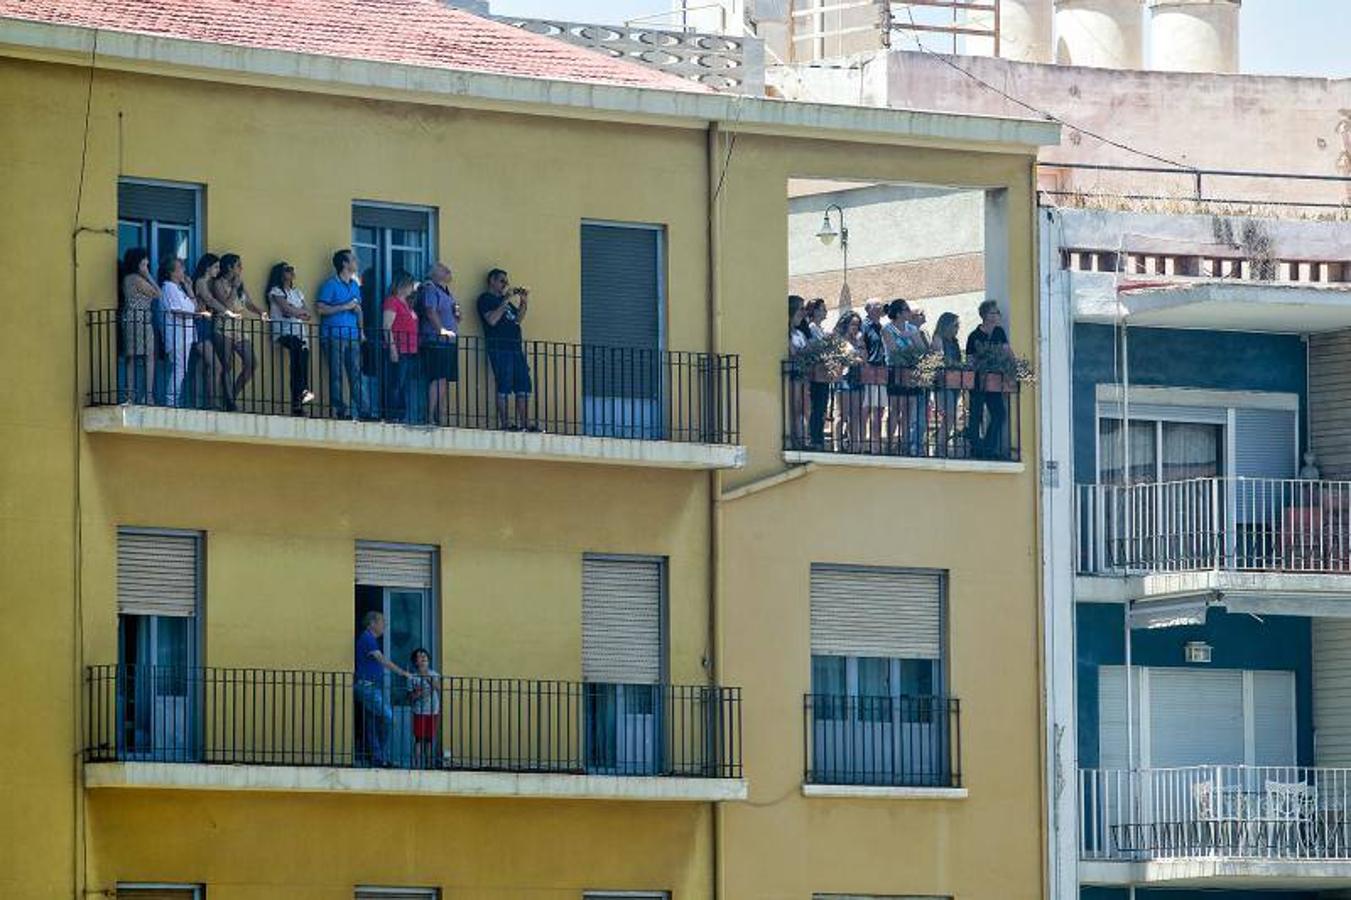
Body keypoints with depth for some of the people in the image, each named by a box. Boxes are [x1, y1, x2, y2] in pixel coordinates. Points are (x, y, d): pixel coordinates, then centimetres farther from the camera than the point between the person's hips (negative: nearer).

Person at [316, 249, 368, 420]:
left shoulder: (355, 285, 18)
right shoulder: (331, 285, -3)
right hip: (334, 335, -6)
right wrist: (345, 307, -12)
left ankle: (363, 410, 1)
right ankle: (339, 410, -4)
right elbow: (320, 308, -10)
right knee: (336, 375, -5)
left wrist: (361, 330, 11)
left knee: (356, 374, 3)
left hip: (352, 336, 6)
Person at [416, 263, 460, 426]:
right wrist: (442, 330, -24)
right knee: (438, 380, -15)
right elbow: (430, 312, -17)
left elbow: (456, 318, 29)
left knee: (445, 382, 7)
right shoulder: (430, 289, -4)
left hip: (449, 342, 9)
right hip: (435, 340, -9)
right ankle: (431, 417, -16)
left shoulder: (447, 292, 23)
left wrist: (457, 314, 7)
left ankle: (443, 419, 8)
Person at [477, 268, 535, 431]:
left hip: (515, 347, 8)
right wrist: (506, 300, -11)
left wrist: (524, 302, 8)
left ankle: (523, 422, 6)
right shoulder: (485, 299, 2)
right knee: (504, 386, -10)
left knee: (523, 385, 4)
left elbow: (518, 320, 20)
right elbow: (492, 320, -14)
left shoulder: (503, 300, 25)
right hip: (499, 347, -8)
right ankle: (505, 422, -10)